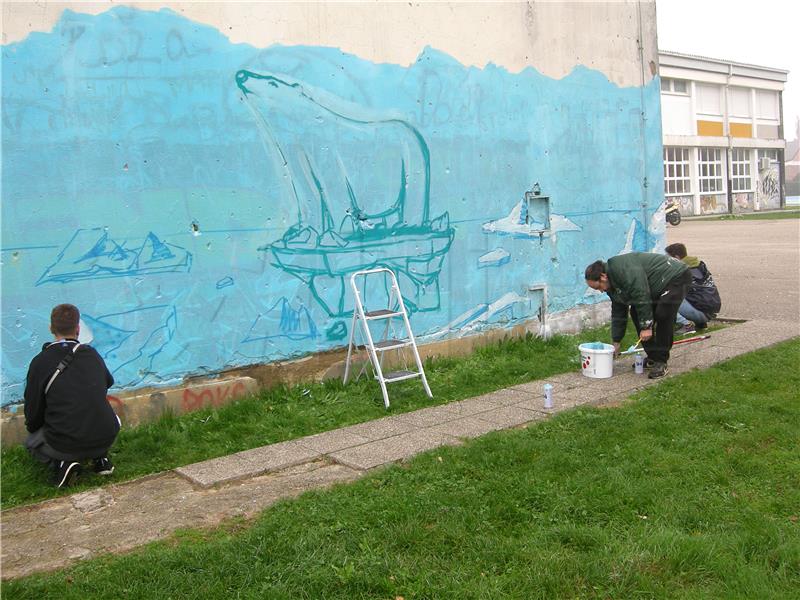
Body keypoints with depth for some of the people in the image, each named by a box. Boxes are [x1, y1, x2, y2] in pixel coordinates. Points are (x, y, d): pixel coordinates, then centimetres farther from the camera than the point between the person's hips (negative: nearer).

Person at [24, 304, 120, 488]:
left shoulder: (40, 362, -6)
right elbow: (108, 382, 24)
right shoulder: (92, 353, 4)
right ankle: (100, 458, 14)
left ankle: (62, 463, 0)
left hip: (65, 445, -3)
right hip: (106, 439, 3)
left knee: (31, 441, 28)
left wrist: (31, 427, 22)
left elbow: (33, 409, 0)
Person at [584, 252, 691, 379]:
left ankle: (661, 362, -12)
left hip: (676, 278, -10)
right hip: (657, 288, 10)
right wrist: (616, 342, 11)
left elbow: (642, 298, -32)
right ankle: (653, 358, 8)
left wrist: (646, 326, -26)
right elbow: (618, 313, 10)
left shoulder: (625, 271, -30)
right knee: (636, 313, 3)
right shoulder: (612, 284, 2)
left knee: (663, 315, -23)